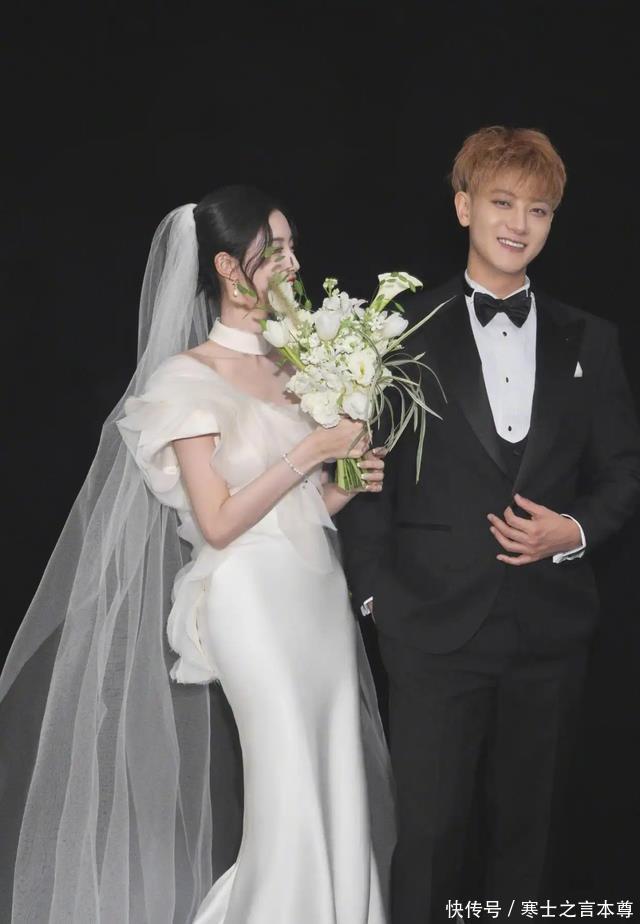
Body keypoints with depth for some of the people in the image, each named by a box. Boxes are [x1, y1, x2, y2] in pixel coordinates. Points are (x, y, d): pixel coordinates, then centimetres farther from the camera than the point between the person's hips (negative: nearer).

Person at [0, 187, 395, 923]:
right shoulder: (186, 378, -8)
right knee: (293, 808, -4)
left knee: (343, 804, 8)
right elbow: (218, 523, -13)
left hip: (321, 593, 7)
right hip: (255, 602, -7)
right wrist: (310, 453, -14)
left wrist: (350, 481, -1)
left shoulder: (291, 364, 12)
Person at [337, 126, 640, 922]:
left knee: (528, 823, 14)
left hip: (551, 624, 3)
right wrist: (375, 589, -5)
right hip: (435, 625, -3)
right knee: (430, 827, 2)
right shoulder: (407, 332, -1)